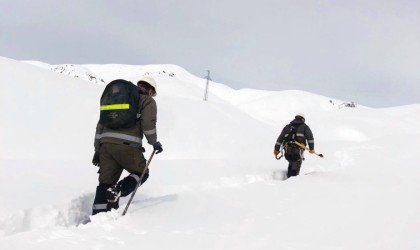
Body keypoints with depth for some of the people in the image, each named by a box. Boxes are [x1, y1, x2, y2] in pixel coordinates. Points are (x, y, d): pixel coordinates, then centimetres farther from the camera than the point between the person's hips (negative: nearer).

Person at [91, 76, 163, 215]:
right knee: (141, 172, 16)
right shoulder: (148, 101, 11)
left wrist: (97, 149, 24)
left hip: (106, 145, 5)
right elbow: (148, 125, -4)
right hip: (127, 146, -5)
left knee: (106, 181, 8)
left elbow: (101, 123, 23)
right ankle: (118, 191, -8)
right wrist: (154, 142, 13)